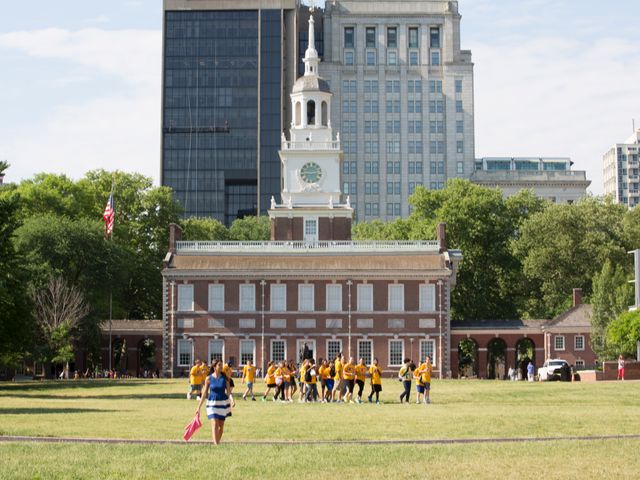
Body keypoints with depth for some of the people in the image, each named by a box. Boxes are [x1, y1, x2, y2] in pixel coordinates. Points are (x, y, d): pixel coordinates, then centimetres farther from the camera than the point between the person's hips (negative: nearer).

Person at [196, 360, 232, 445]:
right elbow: (204, 393, 1)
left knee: (221, 425, 10)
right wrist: (199, 407, 1)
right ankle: (216, 444, -20)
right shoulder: (209, 379, -3)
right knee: (214, 424, -14)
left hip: (223, 403, 2)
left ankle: (218, 442, 28)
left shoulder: (225, 378, 0)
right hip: (212, 403, -2)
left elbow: (228, 392, 4)